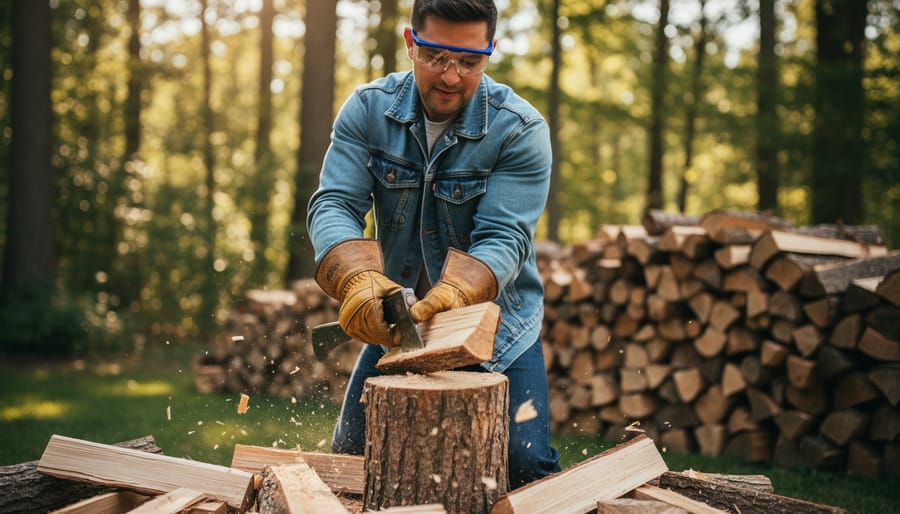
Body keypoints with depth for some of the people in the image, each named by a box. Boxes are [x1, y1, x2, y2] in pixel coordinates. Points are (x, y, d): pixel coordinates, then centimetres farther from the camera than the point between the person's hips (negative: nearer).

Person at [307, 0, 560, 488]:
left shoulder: (520, 131, -18)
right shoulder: (368, 109, -10)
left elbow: (503, 238, -25)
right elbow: (333, 205, -19)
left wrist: (454, 293, -47)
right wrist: (360, 279, -40)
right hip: (397, 318, 3)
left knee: (525, 466, -11)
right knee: (352, 455, 1)